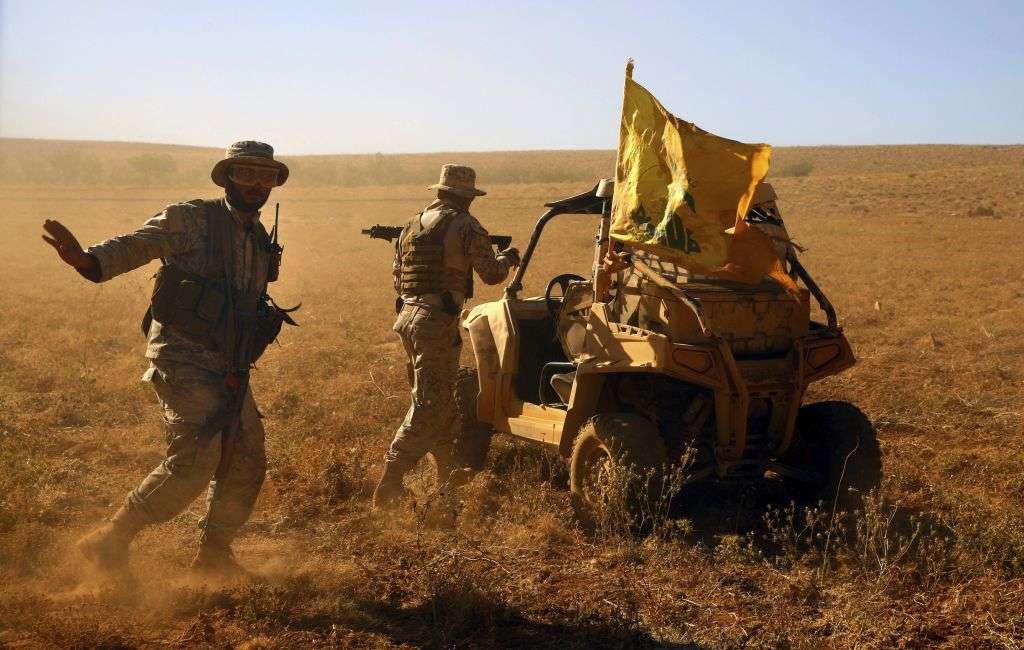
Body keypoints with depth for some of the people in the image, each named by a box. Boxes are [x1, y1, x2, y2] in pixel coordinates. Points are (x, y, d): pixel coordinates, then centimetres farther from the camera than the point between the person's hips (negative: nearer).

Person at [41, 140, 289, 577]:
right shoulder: (190, 219, -5)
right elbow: (133, 245, -16)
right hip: (182, 361, -7)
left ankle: (213, 555, 24)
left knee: (247, 461, 8)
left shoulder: (261, 241, 14)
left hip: (228, 370, 8)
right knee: (193, 462, -17)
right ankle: (111, 541, -1)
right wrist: (86, 259, -36)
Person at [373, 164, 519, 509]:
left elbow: (398, 277, 18)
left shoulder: (411, 226, 15)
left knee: (433, 397, 21)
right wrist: (509, 258, 14)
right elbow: (491, 274, -6)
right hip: (437, 321, -8)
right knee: (430, 404, -6)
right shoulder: (465, 225, -7)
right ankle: (391, 477, -14)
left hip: (407, 316, 8)